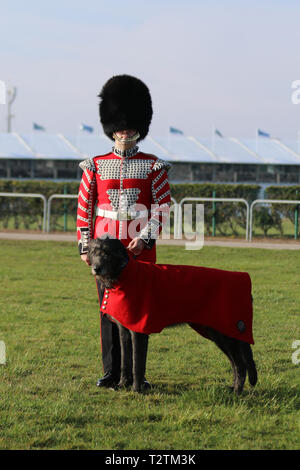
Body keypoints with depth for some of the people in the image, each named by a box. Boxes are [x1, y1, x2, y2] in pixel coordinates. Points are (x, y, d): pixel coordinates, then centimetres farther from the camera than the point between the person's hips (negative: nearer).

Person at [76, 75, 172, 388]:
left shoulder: (153, 166, 3)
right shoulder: (96, 166, 6)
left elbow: (162, 206, -1)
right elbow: (84, 208, 6)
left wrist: (145, 239, -12)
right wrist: (84, 246, 1)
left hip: (140, 248, -1)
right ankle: (111, 372, 8)